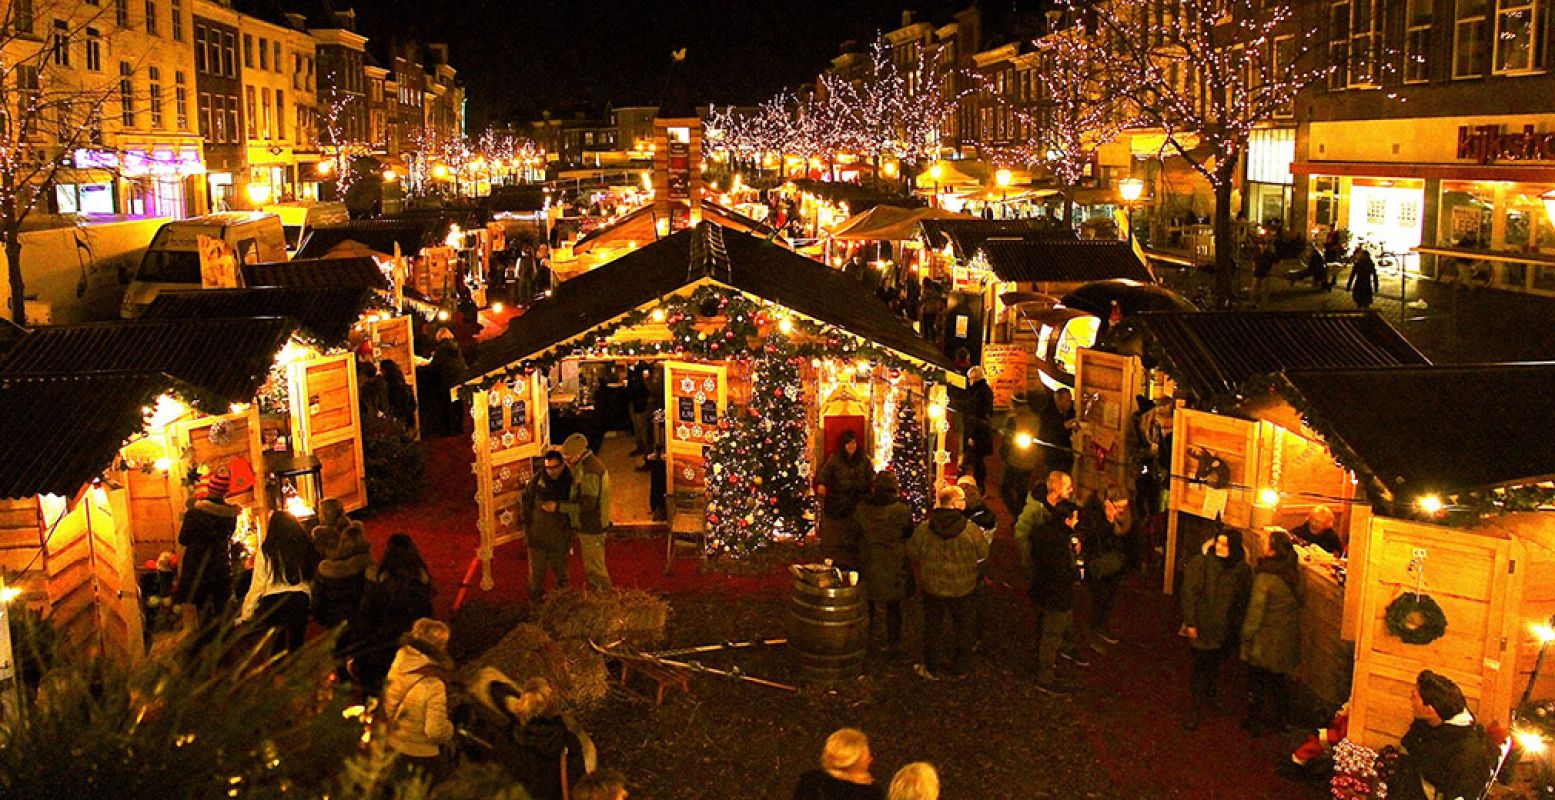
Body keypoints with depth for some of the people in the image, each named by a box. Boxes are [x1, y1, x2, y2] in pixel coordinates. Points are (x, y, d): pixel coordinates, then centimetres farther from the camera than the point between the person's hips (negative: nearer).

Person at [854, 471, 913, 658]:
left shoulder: (862, 508, -11)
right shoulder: (902, 510, -18)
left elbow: (857, 531, 1)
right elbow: (909, 533, -4)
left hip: (868, 563, 2)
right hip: (894, 564, -2)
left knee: (868, 602, 21)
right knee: (893, 606, 13)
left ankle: (867, 637, 35)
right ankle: (893, 645, 21)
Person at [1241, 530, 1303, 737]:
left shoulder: (1265, 576, -24)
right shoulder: (1292, 572, -3)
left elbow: (1256, 609, -19)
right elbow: (1298, 602, 7)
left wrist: (1247, 634, -9)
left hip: (1266, 638, -6)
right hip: (1287, 638, 6)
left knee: (1256, 680, 10)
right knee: (1277, 679, 21)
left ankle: (1254, 722, 19)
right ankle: (1281, 719, 32)